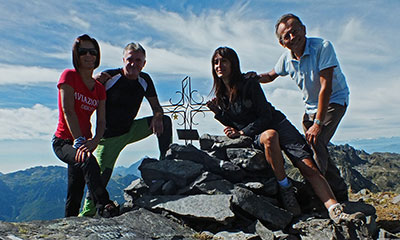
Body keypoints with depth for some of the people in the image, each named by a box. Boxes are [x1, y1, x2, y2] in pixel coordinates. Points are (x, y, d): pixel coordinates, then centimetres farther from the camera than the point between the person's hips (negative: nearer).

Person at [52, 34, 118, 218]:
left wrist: (94, 141, -21)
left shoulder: (99, 88, 9)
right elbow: (68, 111, -16)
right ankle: (104, 206, -40)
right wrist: (79, 141, -25)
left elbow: (101, 122, -1)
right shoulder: (69, 76, -5)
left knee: (75, 194, 9)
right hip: (63, 141, -5)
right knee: (88, 161, -35)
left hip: (83, 142, 5)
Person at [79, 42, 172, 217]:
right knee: (100, 177, -8)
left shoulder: (145, 80, -2)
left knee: (164, 121, -9)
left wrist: (157, 117, -19)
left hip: (131, 130, 5)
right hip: (109, 136, -4)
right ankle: (86, 215, 13)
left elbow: (157, 107, 4)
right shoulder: (109, 77, -17)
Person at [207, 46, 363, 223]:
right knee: (270, 136, -37)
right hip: (256, 135, 1)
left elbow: (266, 117, -11)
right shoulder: (221, 96, 5)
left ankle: (335, 211, -23)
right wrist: (219, 113, -6)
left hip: (278, 123, -1)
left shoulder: (250, 84, -9)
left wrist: (242, 132, -18)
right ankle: (285, 188, -25)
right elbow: (234, 126, 10)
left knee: (309, 167, -19)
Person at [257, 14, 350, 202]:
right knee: (311, 148, 4)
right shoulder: (287, 58, -7)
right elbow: (271, 75, 12)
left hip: (334, 101, -6)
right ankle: (340, 193, 19)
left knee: (316, 142, -25)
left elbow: (326, 87, -28)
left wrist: (318, 123, -31)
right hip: (311, 107, 6)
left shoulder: (322, 47, -24)